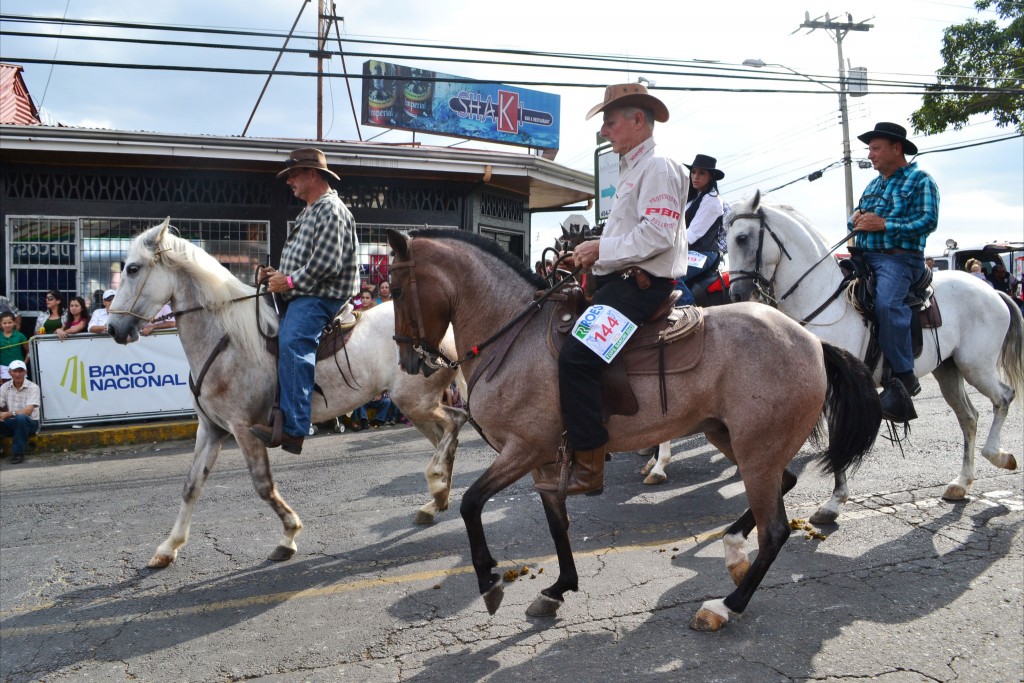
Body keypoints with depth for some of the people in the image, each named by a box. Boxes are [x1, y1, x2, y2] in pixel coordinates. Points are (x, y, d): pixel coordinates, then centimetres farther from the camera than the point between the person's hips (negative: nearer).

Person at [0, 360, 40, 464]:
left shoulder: (33, 387, -10)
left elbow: (28, 411, -20)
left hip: (29, 423, -4)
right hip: (11, 423, 4)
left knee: (20, 417, -37)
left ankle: (18, 453, -24)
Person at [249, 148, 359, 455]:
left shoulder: (330, 210, -9)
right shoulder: (310, 211, 24)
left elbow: (325, 264, -20)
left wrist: (289, 281, -14)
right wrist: (277, 274, 11)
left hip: (320, 298, -12)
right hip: (301, 295, 12)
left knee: (292, 341, -32)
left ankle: (293, 428, -39)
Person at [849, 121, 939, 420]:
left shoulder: (920, 180, 2)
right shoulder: (873, 185, 24)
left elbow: (928, 221, -11)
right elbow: (856, 219, 27)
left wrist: (884, 224, -17)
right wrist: (856, 220, 2)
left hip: (899, 258, -8)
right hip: (864, 257, 8)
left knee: (886, 303, -34)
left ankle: (904, 377, -25)